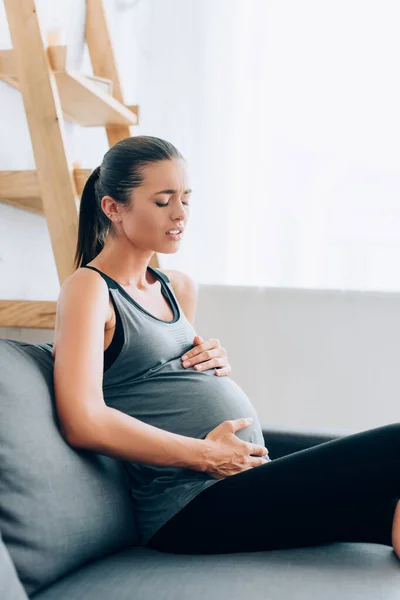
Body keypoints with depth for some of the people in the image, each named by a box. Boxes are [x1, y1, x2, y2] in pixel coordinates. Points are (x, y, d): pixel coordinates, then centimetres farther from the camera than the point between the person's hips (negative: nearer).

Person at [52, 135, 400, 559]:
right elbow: (84, 423, -18)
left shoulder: (177, 288, 17)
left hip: (247, 480, 8)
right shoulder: (88, 289, -5)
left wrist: (215, 364, 9)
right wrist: (205, 455, -13)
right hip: (191, 507, -8)